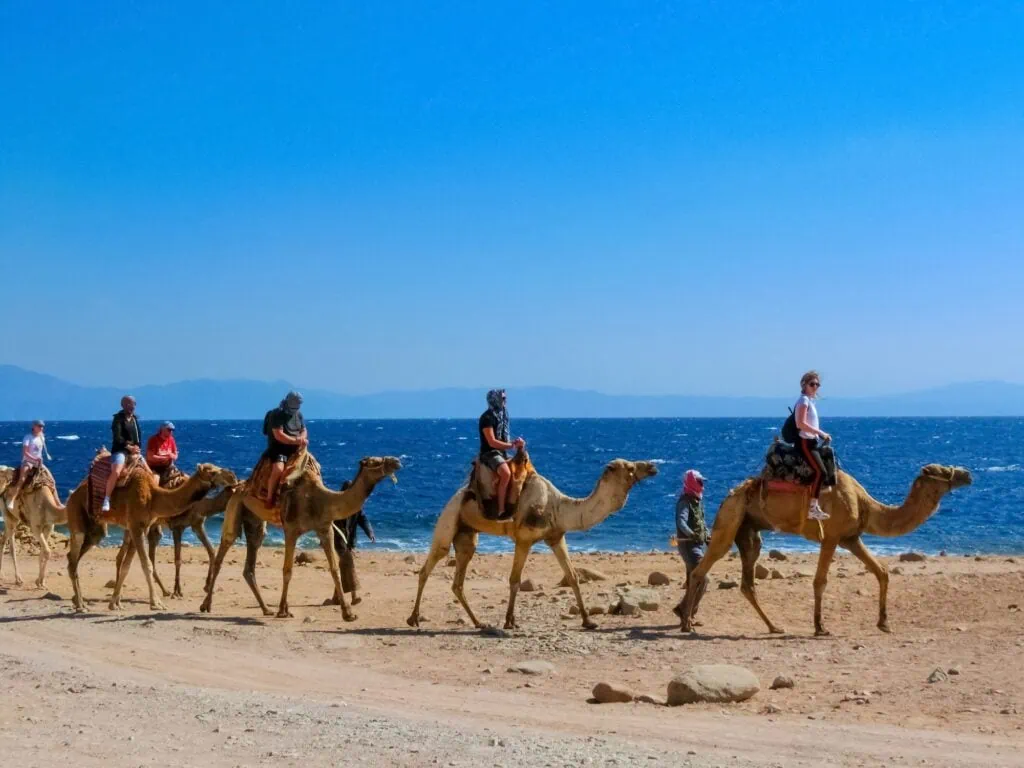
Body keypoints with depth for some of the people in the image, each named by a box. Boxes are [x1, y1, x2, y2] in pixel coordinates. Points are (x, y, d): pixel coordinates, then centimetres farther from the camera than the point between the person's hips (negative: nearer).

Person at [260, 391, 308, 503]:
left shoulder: (298, 414, 10)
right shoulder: (276, 415, -13)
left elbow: (304, 431, 14)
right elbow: (279, 435, -21)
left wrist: (302, 440, -10)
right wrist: (296, 440, -22)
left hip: (294, 450, 7)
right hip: (278, 449, -7)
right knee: (278, 469, -32)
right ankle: (269, 499, -23)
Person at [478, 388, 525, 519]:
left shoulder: (502, 415, 15)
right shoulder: (487, 417, -12)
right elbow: (492, 442, -19)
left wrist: (516, 442, -1)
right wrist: (513, 445, -16)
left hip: (501, 453, 9)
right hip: (489, 454, -9)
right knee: (506, 473, -33)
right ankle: (501, 511, -34)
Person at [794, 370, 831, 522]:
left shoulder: (809, 400, 18)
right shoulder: (804, 400, -10)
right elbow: (801, 423, -20)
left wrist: (822, 434, 10)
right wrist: (820, 433, -16)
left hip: (811, 442, 10)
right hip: (805, 442, -10)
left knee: (819, 471, 4)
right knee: (820, 471, -17)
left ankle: (815, 505, 3)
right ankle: (813, 507, -17)